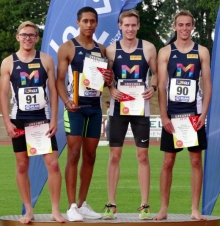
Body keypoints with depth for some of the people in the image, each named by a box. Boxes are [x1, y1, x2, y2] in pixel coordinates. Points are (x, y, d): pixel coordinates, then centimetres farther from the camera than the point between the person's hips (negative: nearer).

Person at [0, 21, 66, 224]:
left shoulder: (46, 60, 2)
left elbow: (53, 91, 2)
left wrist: (54, 120, -5)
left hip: (42, 119, 0)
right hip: (19, 120, 0)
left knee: (53, 163, -7)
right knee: (22, 166, 4)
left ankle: (55, 210, 1)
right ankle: (28, 210, 12)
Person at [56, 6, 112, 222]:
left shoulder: (101, 49, 12)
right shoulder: (67, 48, -3)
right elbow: (60, 79, -7)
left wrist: (108, 80, -4)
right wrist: (66, 101, -23)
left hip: (95, 107, 5)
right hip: (75, 107, -5)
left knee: (90, 156, 7)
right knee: (74, 154, -9)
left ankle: (82, 204, 15)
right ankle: (72, 206, -8)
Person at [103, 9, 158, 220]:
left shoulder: (148, 48, 0)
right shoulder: (111, 50, 1)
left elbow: (156, 73, 8)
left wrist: (153, 87, -12)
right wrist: (111, 89, -13)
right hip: (118, 106, 0)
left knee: (142, 155, 1)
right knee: (114, 155, 1)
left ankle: (144, 205, 7)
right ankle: (111, 204, 7)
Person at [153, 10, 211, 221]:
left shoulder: (202, 52, 5)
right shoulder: (165, 52, 2)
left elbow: (207, 85, 3)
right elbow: (161, 86, -2)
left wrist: (203, 113, -8)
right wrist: (164, 116, -9)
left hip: (194, 113, 1)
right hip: (172, 113, -1)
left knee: (196, 160, 2)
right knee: (168, 161, 2)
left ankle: (195, 209, 6)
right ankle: (163, 208, 8)